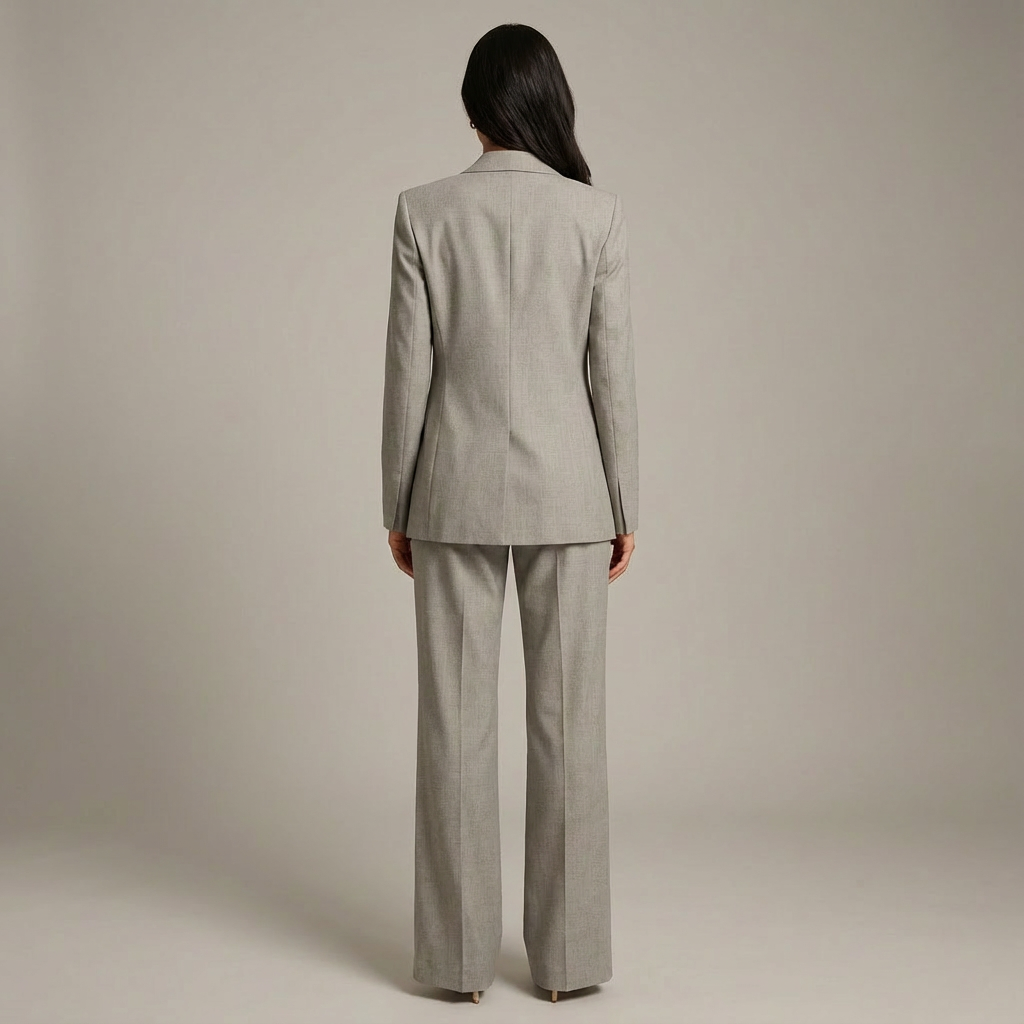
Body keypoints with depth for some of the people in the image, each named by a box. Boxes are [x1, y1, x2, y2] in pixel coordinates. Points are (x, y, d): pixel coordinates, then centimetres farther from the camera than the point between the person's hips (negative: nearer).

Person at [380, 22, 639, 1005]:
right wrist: (623, 507, 5)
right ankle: (566, 951, 12)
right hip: (565, 489, 0)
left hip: (456, 489, 0)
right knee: (567, 720, 6)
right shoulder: (596, 212, -3)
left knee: (456, 720, 6)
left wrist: (398, 504, 6)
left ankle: (458, 952, 12)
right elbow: (612, 370, -3)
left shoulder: (424, 209, -3)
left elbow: (409, 367, -3)